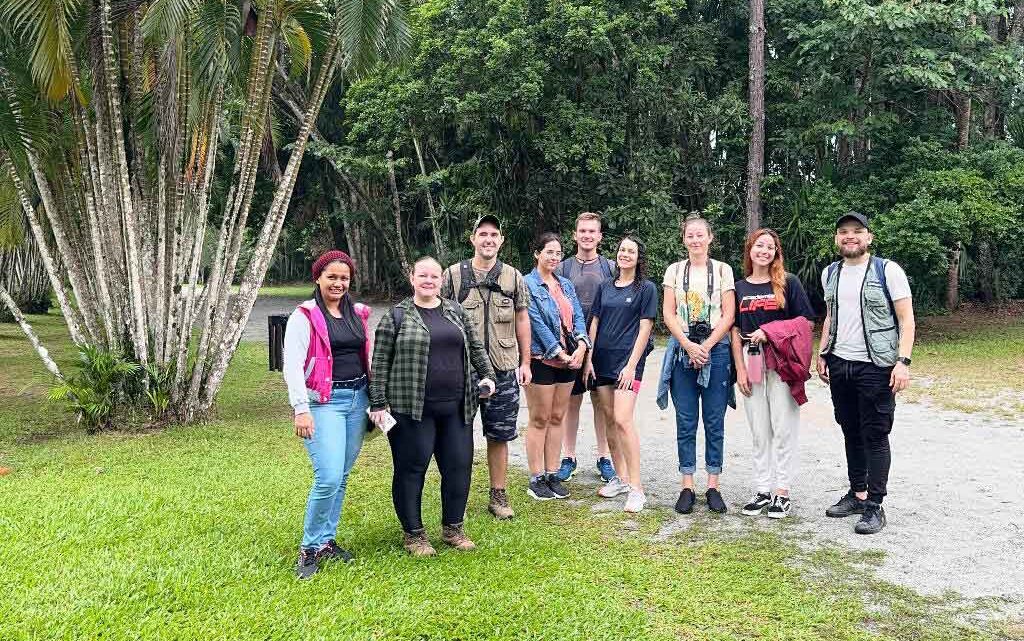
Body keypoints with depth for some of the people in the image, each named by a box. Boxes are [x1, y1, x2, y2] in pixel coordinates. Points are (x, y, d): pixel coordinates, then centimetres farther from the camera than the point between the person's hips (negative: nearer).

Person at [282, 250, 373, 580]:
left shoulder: (358, 314, 12)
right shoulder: (304, 316, -6)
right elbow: (292, 365, -12)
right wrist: (301, 409, -20)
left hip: (358, 398, 6)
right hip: (324, 402, -6)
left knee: (342, 477, 11)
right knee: (328, 478, -13)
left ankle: (327, 540, 24)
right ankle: (310, 547, 4)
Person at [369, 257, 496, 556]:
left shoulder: (456, 311, 13)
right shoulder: (397, 316, -1)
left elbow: (475, 347, 20)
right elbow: (380, 363, -2)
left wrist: (487, 375, 6)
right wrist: (379, 403, -6)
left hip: (456, 407, 5)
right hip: (412, 408, -4)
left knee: (459, 466, 7)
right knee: (411, 468, 2)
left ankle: (453, 528, 25)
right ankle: (413, 533, 18)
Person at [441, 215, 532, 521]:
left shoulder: (513, 277, 7)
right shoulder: (453, 275, 0)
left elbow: (522, 320, 11)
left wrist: (525, 362, 8)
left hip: (503, 369, 2)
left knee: (499, 434, 9)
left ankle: (498, 496, 21)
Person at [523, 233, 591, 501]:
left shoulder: (566, 285, 14)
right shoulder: (528, 285, -6)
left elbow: (578, 317, 6)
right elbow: (537, 322, -13)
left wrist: (581, 345, -12)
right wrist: (559, 353, -16)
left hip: (568, 359, 6)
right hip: (541, 358, -6)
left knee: (557, 418, 10)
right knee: (539, 419, 0)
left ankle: (552, 475, 18)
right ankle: (536, 479, 8)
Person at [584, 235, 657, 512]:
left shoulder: (646, 288, -1)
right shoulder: (605, 287, 13)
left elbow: (645, 328, -6)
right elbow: (595, 323, 14)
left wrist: (632, 365, -12)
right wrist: (589, 358, 6)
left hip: (628, 359, -6)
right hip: (603, 358, 6)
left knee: (623, 420, -16)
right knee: (609, 420, 9)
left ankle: (636, 489, -11)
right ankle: (621, 478, 22)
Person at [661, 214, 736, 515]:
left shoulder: (722, 270, 6)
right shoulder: (675, 270, 9)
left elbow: (728, 315, 0)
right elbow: (668, 313, 3)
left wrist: (706, 347, -11)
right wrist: (688, 346, -9)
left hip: (716, 349, -1)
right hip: (682, 349, 1)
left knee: (714, 422, 2)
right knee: (686, 422, 3)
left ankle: (713, 486, 10)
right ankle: (687, 487, 9)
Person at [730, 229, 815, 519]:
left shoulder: (788, 283, 1)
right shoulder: (740, 287, 11)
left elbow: (806, 322, -3)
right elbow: (736, 331, 10)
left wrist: (769, 331, -13)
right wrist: (740, 369, 2)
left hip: (782, 362, -3)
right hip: (752, 363, 3)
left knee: (784, 429, -2)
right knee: (759, 431, 8)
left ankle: (782, 492, 6)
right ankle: (763, 490, 16)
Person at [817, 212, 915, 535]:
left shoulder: (888, 271, -6)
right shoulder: (830, 273, 11)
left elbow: (906, 319, -7)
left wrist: (903, 361, -17)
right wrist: (822, 355, 14)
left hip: (875, 366, -5)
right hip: (839, 365, 5)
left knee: (875, 436, -2)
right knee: (851, 432, 13)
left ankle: (874, 506, 4)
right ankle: (857, 494, 24)